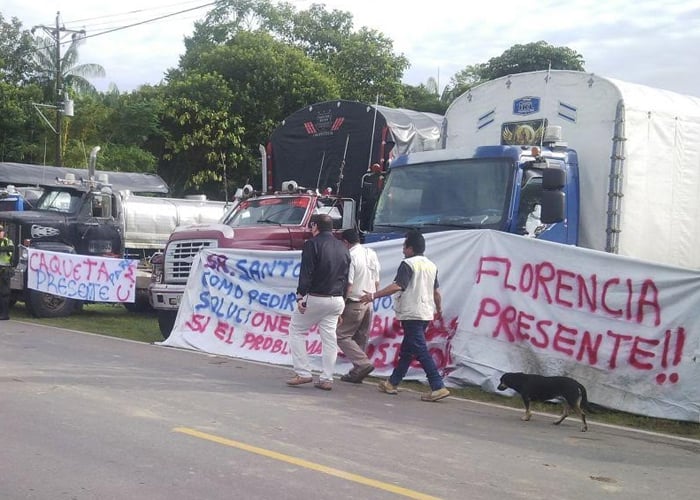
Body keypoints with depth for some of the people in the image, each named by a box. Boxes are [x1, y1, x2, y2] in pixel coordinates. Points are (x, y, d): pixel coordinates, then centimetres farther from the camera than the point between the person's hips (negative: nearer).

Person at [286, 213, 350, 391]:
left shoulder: (313, 244, -8)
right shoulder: (343, 248, 12)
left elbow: (306, 273, -16)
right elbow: (346, 277, 14)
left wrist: (300, 296, -17)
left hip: (315, 297, -6)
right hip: (336, 300, 6)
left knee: (296, 330, 8)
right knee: (329, 337, 8)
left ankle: (303, 373, 3)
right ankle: (327, 379, 7)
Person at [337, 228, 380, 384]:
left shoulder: (350, 256, -14)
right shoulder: (372, 254, 11)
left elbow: (348, 285, -18)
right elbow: (377, 282, 14)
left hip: (355, 303, -8)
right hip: (369, 303, 8)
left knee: (342, 336, -1)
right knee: (361, 339, 12)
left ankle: (363, 363, -14)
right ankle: (357, 373, 14)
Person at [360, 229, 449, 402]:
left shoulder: (408, 264, -10)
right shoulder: (431, 265, 14)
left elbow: (397, 286, -22)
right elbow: (436, 291, 17)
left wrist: (374, 295, -21)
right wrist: (439, 310, 31)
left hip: (412, 315, -9)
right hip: (426, 314, 9)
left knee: (421, 351, -10)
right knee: (406, 350, 15)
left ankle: (438, 387, -16)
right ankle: (392, 383, 23)